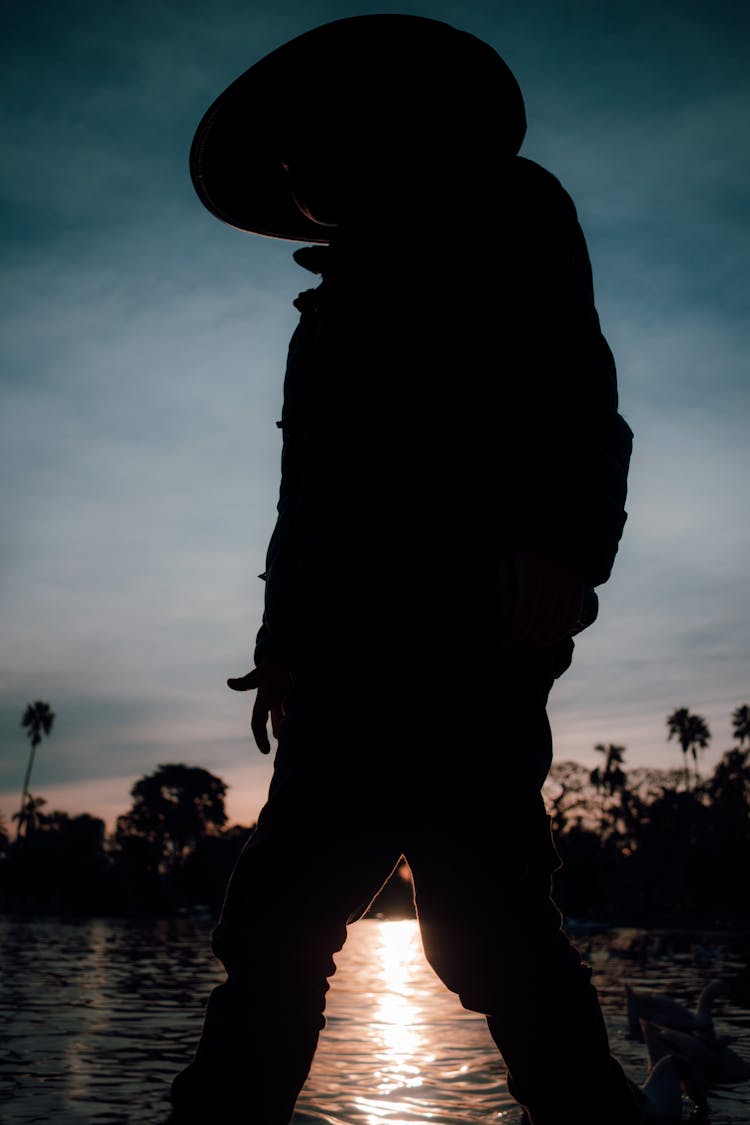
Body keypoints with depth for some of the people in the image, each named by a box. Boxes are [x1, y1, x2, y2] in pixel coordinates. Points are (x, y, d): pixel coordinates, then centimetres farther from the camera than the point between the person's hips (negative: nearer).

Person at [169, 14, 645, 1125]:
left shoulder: (492, 203, 13)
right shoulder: (339, 302, 33)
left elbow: (568, 377, -5)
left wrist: (561, 541, -22)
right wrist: (284, 644, 20)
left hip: (456, 632, -8)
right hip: (350, 663, 8)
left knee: (485, 925, -13)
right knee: (274, 928, 5)